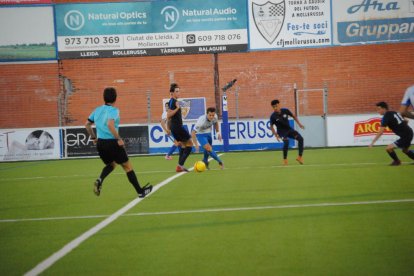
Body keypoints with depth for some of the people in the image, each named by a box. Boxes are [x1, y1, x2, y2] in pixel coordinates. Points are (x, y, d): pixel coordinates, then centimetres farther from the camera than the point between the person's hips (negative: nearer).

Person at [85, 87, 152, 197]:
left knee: (111, 164, 28)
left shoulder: (97, 110, 8)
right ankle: (140, 191, 15)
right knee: (127, 166, 8)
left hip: (100, 143, 6)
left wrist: (94, 138, 23)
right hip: (112, 142, -6)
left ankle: (99, 180, -1)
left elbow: (87, 124, 14)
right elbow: (110, 124, -28)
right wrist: (119, 139, -22)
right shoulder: (113, 110, -12)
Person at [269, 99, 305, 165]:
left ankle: (300, 157, -4)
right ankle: (285, 159, -13)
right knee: (286, 141, -31)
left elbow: (293, 116, 7)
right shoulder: (273, 116, -18)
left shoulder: (285, 111, -11)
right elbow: (271, 126, -5)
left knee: (300, 138, -14)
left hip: (289, 129, 4)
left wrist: (299, 124, 0)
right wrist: (276, 135, -16)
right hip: (281, 131, -4)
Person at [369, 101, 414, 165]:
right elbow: (405, 121, 22)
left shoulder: (386, 117, -13)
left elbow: (380, 132, -18)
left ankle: (397, 161, 13)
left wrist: (372, 142, -14)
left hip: (405, 136, -9)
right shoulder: (394, 113, 11)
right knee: (405, 150, 32)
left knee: (389, 148, -10)